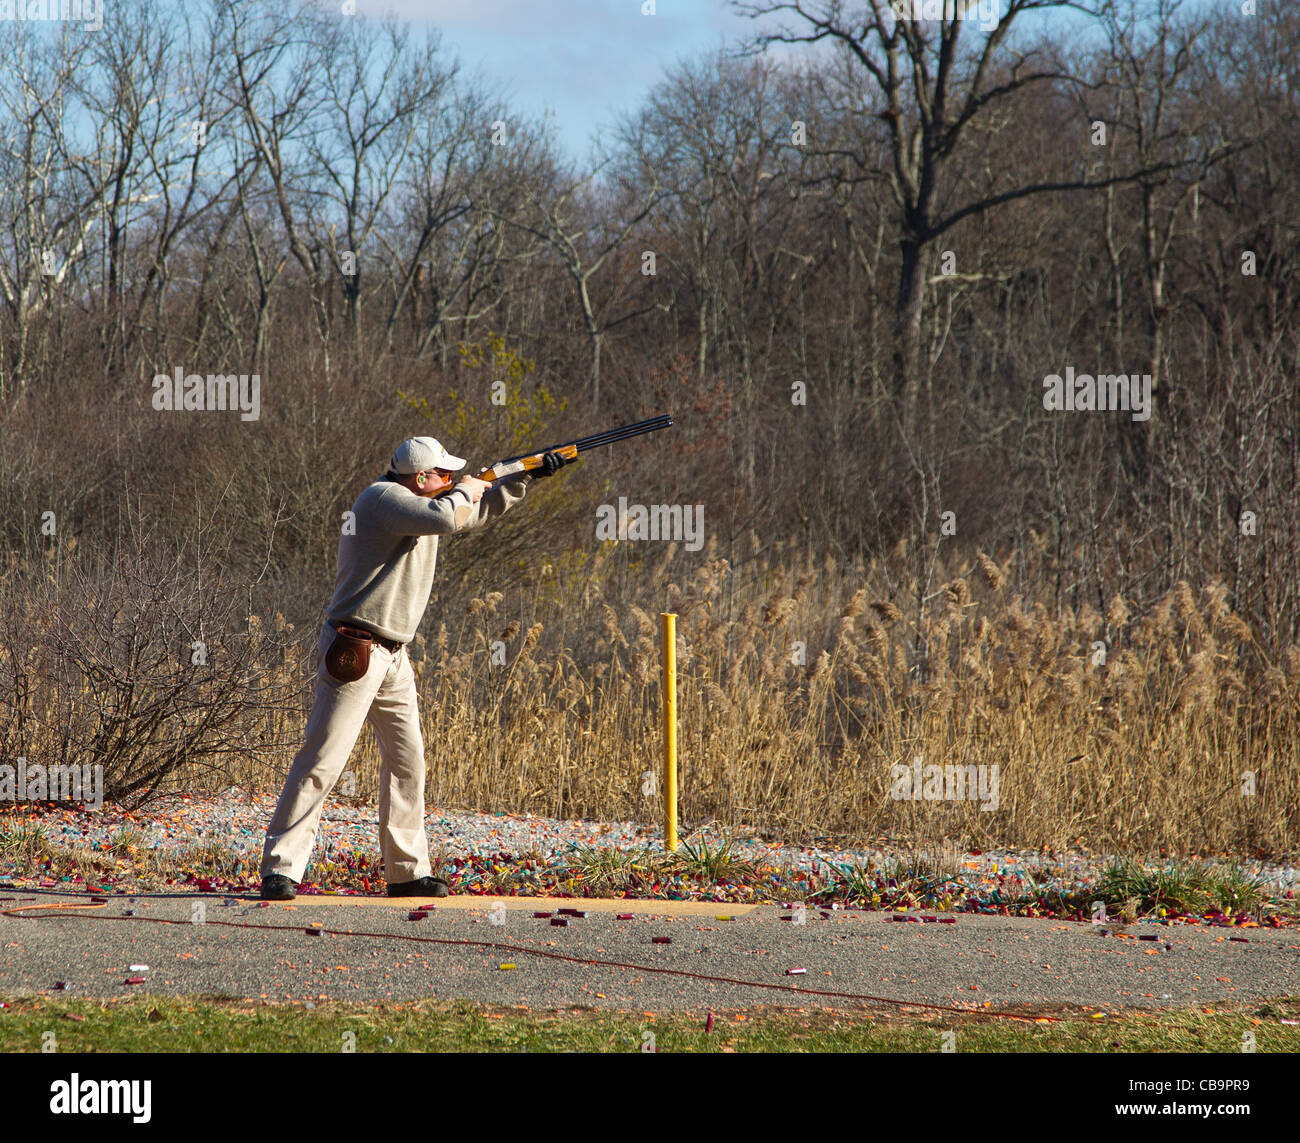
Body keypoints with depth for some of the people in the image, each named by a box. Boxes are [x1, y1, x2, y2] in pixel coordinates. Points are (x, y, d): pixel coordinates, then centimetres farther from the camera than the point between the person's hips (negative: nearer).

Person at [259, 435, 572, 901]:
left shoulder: (416, 502, 15)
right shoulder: (384, 497, -14)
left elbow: (475, 511, 29)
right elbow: (444, 516, -31)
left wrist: (530, 475, 22)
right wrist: (465, 490, -11)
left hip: (392, 656, 10)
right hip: (353, 651, -10)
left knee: (408, 759, 11)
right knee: (322, 761, -11)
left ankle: (406, 871, 18)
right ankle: (279, 869, -10)